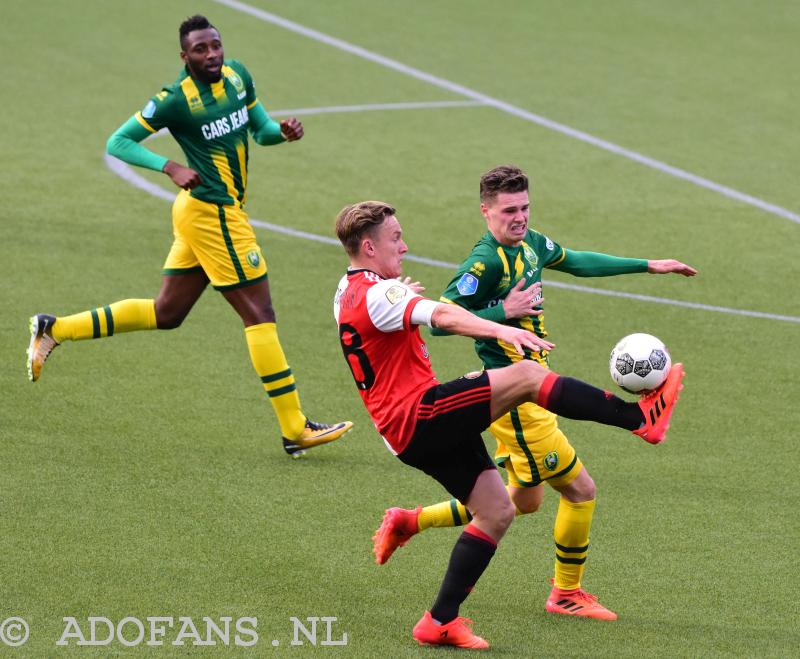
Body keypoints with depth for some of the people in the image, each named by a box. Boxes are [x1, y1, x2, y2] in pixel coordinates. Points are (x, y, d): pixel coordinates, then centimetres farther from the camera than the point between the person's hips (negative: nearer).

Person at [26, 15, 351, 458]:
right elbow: (118, 142, -10)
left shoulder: (238, 75, 6)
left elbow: (261, 130, 17)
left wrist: (282, 131, -6)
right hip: (211, 212, -9)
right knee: (260, 314, -6)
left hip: (204, 213, 9)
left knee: (165, 314, 17)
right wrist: (170, 168, -23)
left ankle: (53, 329, 23)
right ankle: (296, 431, -2)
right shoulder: (176, 99, -14)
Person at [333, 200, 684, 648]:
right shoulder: (377, 295, -16)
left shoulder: (348, 295, 16)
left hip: (416, 433, 11)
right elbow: (441, 316, -34)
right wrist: (499, 330, -48)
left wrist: (401, 292, 55)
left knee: (496, 512, 9)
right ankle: (642, 417, -23)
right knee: (526, 375, -22)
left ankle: (440, 623, 9)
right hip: (420, 414, -11)